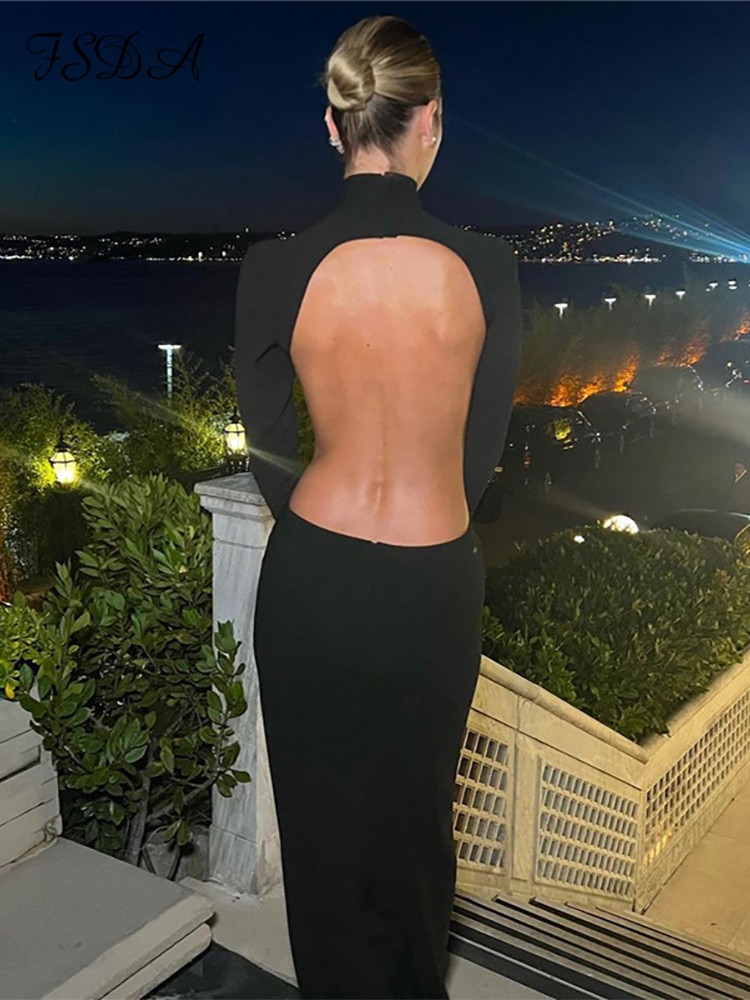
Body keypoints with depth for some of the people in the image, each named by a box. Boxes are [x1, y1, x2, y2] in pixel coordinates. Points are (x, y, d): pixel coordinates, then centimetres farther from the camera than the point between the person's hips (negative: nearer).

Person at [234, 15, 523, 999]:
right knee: (417, 814, 25)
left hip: (312, 575, 0)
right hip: (436, 581, 1)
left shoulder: (274, 269, -13)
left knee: (324, 814, 21)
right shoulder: (483, 265, -12)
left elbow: (268, 446, -1)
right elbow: (485, 444, -1)